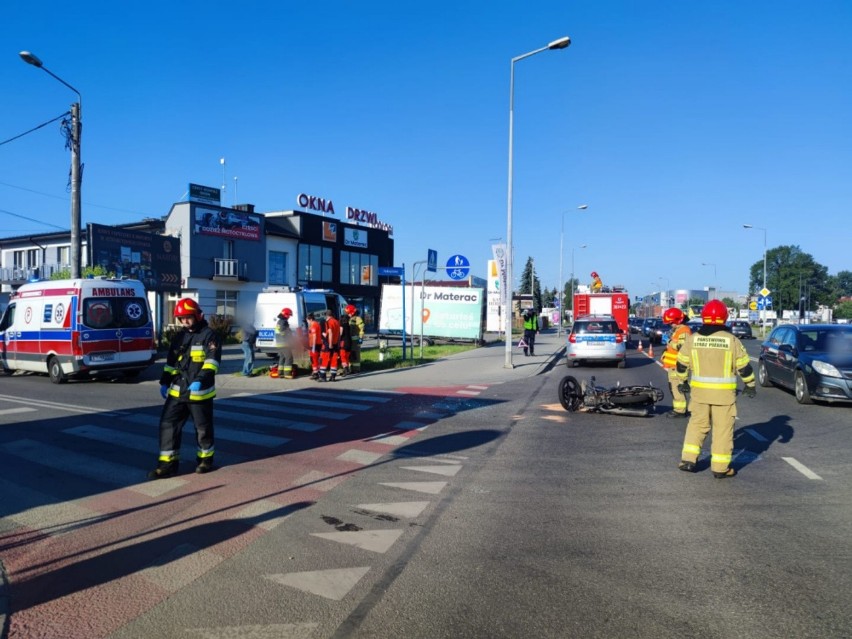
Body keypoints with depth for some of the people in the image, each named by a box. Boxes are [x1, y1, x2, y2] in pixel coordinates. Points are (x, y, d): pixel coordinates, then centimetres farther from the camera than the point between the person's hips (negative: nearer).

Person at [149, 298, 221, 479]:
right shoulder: (179, 337, 13)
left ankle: (205, 459, 25)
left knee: (203, 427, 7)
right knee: (168, 424, 1)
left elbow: (212, 360, -18)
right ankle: (168, 463, 8)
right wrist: (164, 382, 12)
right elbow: (171, 362, 19)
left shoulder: (209, 335, -8)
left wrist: (200, 380, -28)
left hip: (200, 392, -6)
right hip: (177, 391, 6)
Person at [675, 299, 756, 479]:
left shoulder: (692, 339, -1)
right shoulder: (731, 340, -7)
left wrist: (683, 382, 21)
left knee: (697, 424, 15)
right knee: (723, 429, 7)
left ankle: (687, 459, 10)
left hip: (699, 390, 2)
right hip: (723, 392, -2)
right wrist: (750, 385, 13)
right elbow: (744, 366, -1)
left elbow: (681, 364, 7)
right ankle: (720, 468, 12)